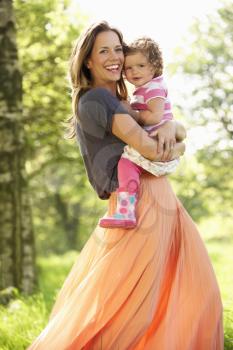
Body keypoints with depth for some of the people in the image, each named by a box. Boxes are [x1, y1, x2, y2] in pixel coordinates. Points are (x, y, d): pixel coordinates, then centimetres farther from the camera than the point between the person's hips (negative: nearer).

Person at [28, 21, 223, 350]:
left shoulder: (118, 101, 20)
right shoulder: (96, 98, -9)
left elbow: (173, 122, 17)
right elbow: (150, 148, -17)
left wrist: (170, 125, -7)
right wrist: (178, 149, 5)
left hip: (163, 200, 9)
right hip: (139, 203, -9)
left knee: (197, 292, 10)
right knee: (121, 301, -6)